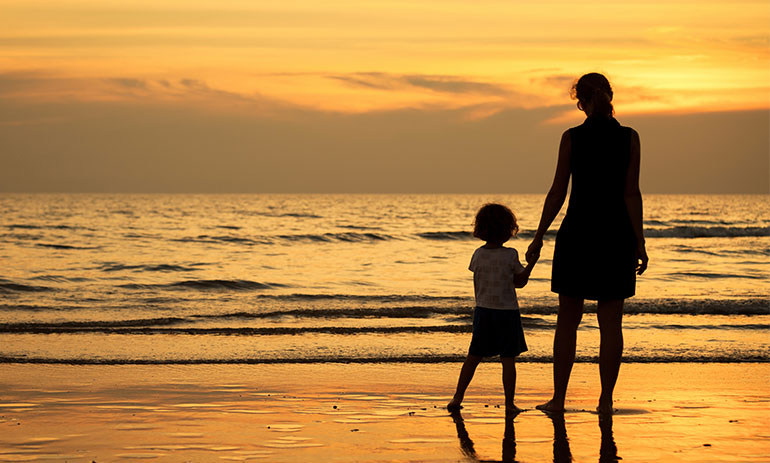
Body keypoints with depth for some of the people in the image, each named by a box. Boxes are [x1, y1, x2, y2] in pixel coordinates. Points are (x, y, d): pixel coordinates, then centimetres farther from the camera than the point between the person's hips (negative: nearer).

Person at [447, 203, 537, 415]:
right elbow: (520, 281, 0)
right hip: (507, 312, -4)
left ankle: (458, 397, 12)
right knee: (508, 360, 1)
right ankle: (509, 403, 2)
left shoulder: (478, 254, 0)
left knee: (473, 356, 11)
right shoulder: (510, 255, -11)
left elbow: (476, 284, 8)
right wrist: (533, 261, 10)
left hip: (482, 310, 4)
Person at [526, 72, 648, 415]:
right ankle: (606, 399, 7)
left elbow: (557, 193, -4)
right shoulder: (629, 138, -3)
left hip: (578, 232, -1)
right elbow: (631, 194, -6)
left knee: (567, 321, 8)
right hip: (617, 233, 1)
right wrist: (639, 243, -1)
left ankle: (559, 397, 9)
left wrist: (539, 237, 4)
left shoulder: (572, 137, -5)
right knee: (610, 323, 6)